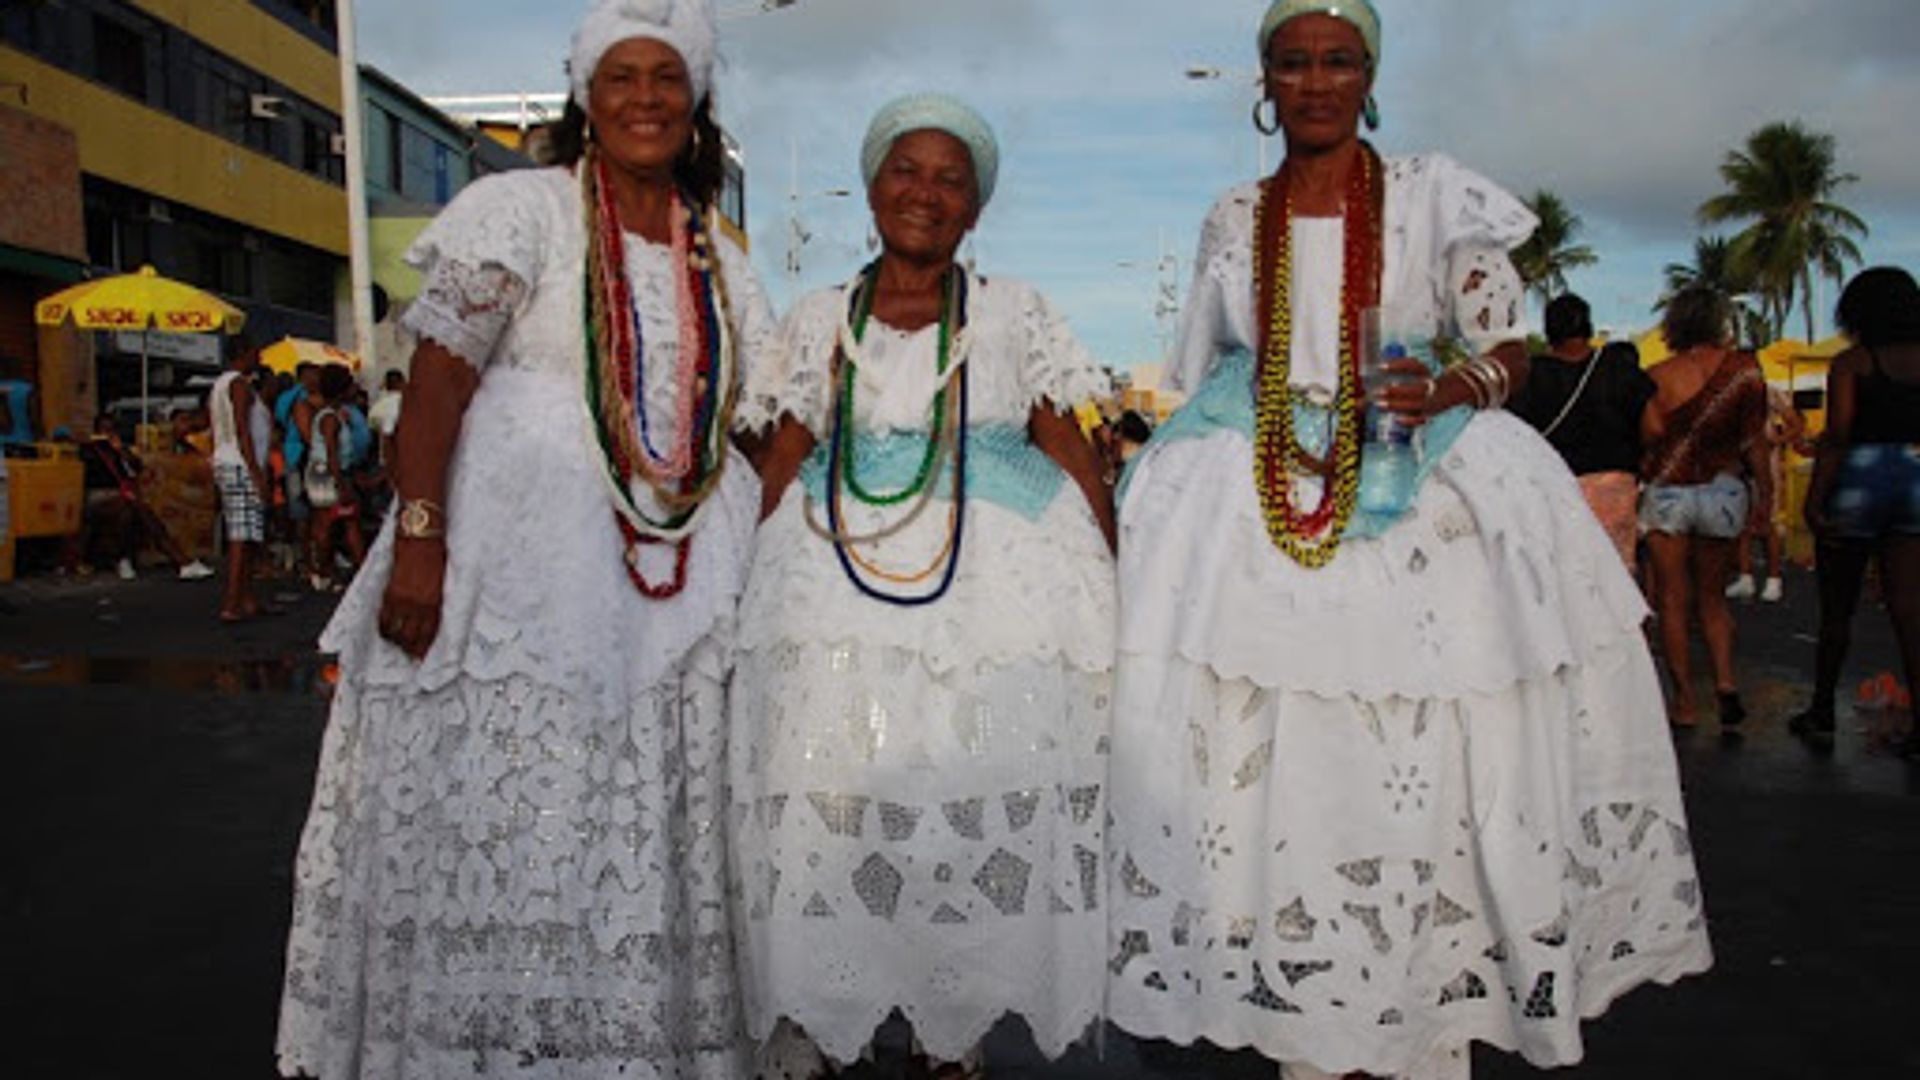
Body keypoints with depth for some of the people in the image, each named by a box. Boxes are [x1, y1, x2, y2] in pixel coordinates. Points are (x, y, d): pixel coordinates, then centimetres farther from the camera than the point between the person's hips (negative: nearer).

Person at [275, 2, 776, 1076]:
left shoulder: (724, 265, 14)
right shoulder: (518, 210, -1)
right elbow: (439, 380, -10)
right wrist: (418, 537, -20)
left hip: (674, 588, 5)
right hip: (520, 560, -4)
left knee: (645, 841, 10)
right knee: (499, 820, 0)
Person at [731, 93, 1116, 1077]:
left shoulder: (1016, 314, 11)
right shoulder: (817, 323, 14)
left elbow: (1076, 461, 6)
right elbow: (779, 472, 9)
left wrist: (1110, 587, -3)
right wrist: (757, 584, -3)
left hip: (1001, 588, 0)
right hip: (841, 577, 1)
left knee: (984, 793, -4)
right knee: (827, 790, -6)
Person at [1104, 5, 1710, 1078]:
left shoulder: (1434, 197, 6)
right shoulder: (1233, 221, 13)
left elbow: (1511, 350, 3)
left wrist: (1449, 387, -17)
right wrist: (1174, 488, 6)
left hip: (1414, 498, -1)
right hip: (1255, 498, 2)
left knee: (1422, 760, -7)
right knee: (1270, 757, -6)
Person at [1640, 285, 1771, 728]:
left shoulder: (1658, 376, -8)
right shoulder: (1744, 368, -3)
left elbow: (1648, 437, -10)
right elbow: (1754, 440, 0)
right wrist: (1765, 492, 8)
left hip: (1667, 491, -2)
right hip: (1725, 490, 2)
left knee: (1672, 600, 6)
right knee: (1712, 596, 17)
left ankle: (1684, 702, 6)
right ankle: (1725, 679, -1)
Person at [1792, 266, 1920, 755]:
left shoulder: (1851, 363, -6)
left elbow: (1837, 435, -15)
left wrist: (1813, 499, -14)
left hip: (1859, 478, -3)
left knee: (1837, 608, 9)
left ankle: (1822, 714, 20)